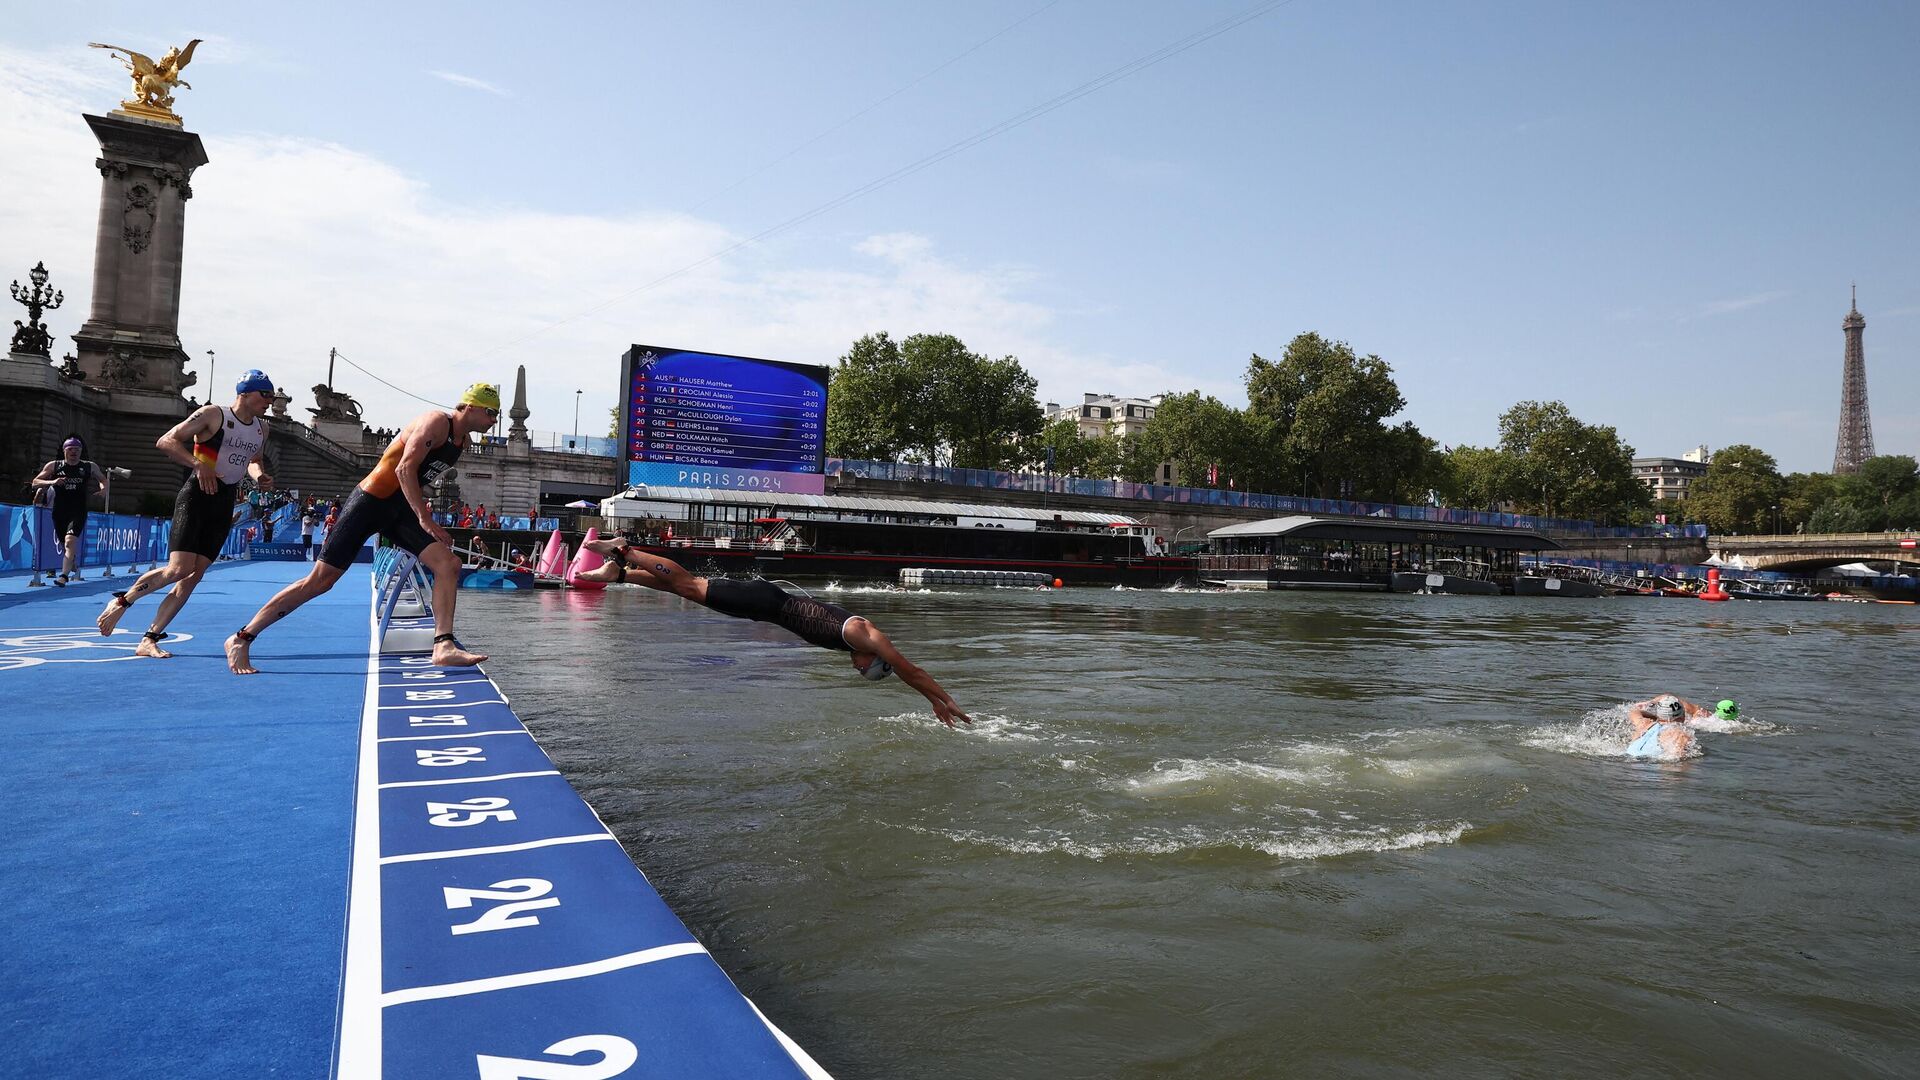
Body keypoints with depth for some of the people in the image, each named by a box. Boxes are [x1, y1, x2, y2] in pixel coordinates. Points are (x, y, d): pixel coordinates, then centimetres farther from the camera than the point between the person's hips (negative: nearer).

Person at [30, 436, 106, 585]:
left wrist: (103, 487, -4)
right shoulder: (53, 465, 4)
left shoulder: (90, 467, 4)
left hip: (78, 513, -2)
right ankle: (72, 564, 40)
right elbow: (35, 482, 3)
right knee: (65, 544, 12)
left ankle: (64, 575, -23)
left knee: (70, 541, -20)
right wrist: (52, 482, -17)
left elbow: (103, 479, 19)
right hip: (59, 512, 2)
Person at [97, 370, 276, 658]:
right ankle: (121, 601, 8)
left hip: (225, 503, 6)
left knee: (195, 575, 0)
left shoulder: (261, 428, 12)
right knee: (179, 569, -17)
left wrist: (259, 476, 6)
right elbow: (166, 441, -10)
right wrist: (199, 465, -23)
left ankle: (149, 640, 6)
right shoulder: (212, 415, -7)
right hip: (196, 495, -6)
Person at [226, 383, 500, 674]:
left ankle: (443, 647, -14)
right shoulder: (437, 422, -13)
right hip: (370, 502, -8)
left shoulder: (462, 439, 12)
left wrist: (421, 509, 12)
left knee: (449, 564, -11)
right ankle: (241, 639, 7)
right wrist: (424, 518, -24)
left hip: (400, 508, 8)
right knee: (319, 581, -5)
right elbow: (404, 469, -23)